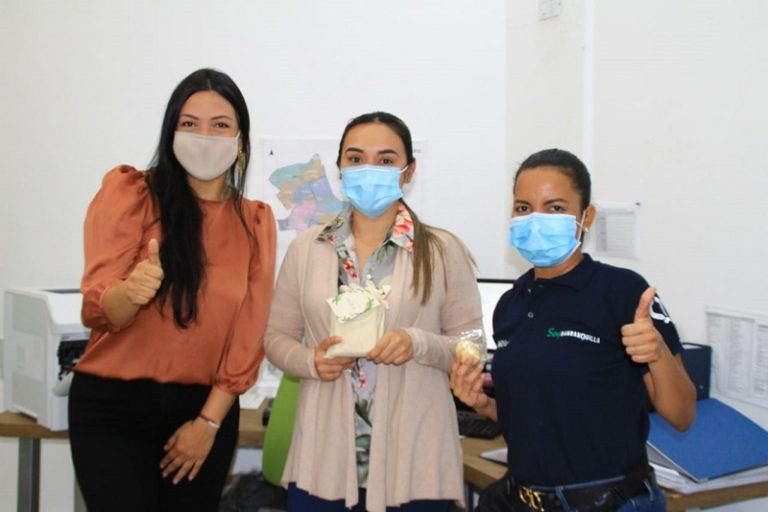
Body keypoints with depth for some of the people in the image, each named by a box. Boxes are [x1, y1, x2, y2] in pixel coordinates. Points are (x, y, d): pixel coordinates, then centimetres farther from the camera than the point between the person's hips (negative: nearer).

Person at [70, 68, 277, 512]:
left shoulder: (256, 221, 3)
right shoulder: (129, 192, -6)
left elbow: (249, 335, 1)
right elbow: (97, 309, -12)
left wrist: (208, 421, -5)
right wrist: (131, 292, -34)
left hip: (207, 409, 3)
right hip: (114, 406, -3)